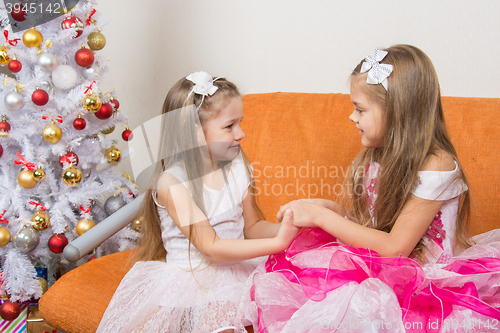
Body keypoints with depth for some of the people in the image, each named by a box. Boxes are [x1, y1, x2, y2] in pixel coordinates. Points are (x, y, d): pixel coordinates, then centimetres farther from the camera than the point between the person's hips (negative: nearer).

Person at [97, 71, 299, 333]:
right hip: (186, 273, -4)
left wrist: (285, 226, -10)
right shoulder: (172, 182, -17)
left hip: (233, 270, 4)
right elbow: (212, 248, -21)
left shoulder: (237, 167, 3)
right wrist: (277, 243, -26)